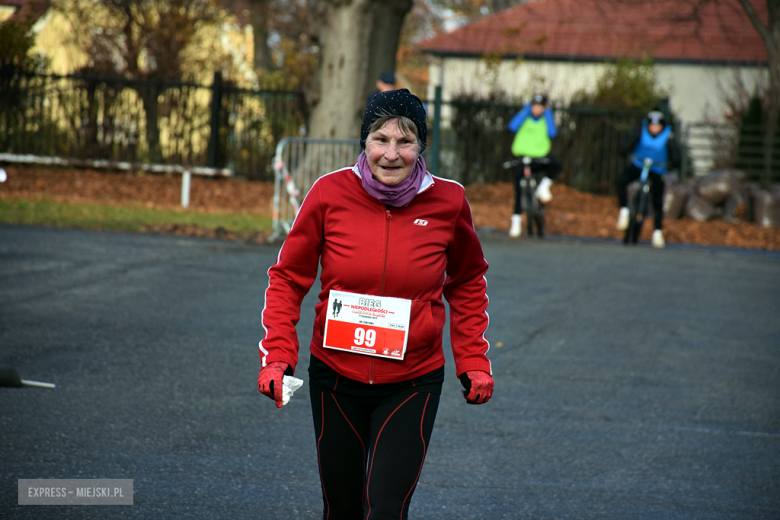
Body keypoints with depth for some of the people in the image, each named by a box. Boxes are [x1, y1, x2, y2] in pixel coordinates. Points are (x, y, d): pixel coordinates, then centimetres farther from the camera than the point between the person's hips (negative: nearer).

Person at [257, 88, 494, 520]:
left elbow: (467, 282, 12)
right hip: (336, 379, 1)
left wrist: (473, 361, 7)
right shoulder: (330, 193, -9)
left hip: (411, 386, -1)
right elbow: (288, 277, 2)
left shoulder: (447, 202, -7)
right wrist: (277, 354, -9)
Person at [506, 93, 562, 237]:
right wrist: (526, 111, -12)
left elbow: (552, 133, -13)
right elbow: (513, 126, -19)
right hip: (522, 156, -1)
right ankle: (516, 221, 2)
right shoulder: (524, 117, 3)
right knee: (519, 191, -10)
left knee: (556, 163, -32)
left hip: (541, 157, 1)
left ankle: (543, 187, -9)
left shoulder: (546, 119, 7)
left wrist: (547, 114, -8)